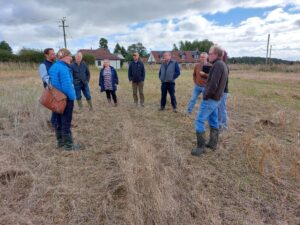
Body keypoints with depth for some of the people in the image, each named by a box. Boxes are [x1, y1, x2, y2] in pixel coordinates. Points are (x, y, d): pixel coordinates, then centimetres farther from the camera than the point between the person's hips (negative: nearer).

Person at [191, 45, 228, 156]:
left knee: (199, 121, -6)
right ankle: (213, 143, 25)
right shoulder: (223, 65, 12)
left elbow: (213, 84, -24)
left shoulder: (218, 65, -18)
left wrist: (206, 96, -15)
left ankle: (201, 147, -2)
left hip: (210, 99, -10)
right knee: (213, 121, 15)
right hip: (216, 98, 10)